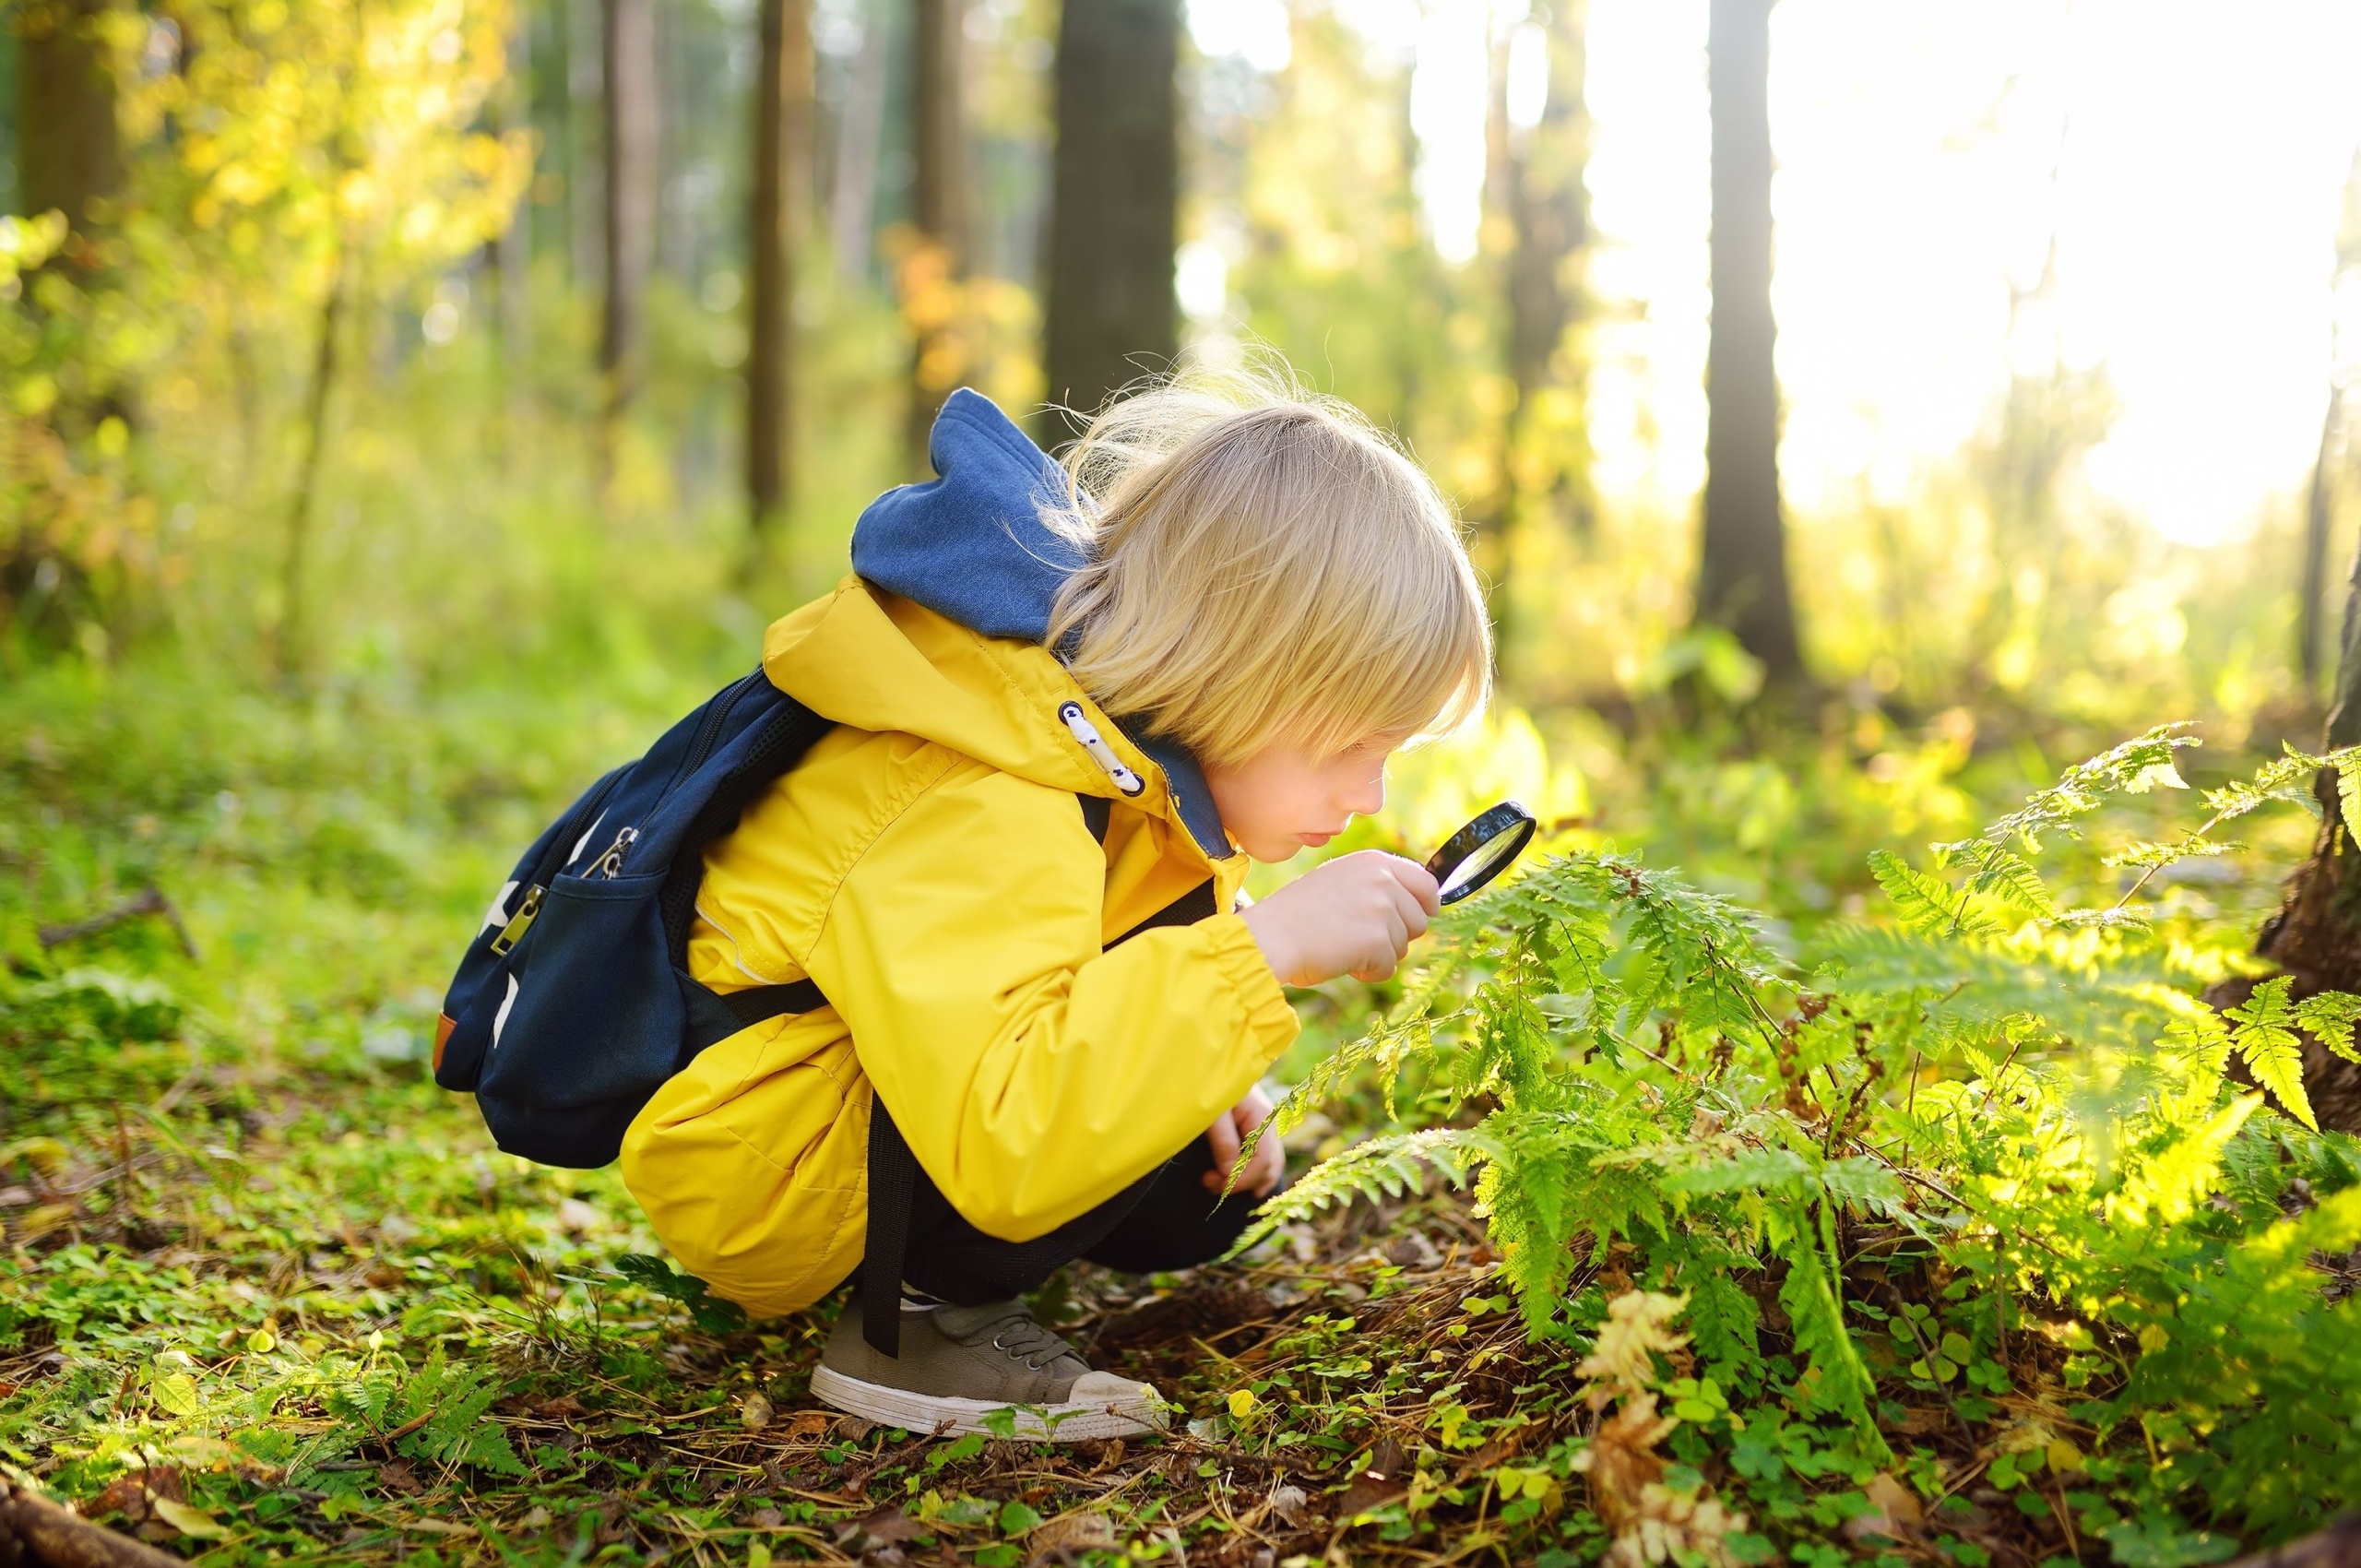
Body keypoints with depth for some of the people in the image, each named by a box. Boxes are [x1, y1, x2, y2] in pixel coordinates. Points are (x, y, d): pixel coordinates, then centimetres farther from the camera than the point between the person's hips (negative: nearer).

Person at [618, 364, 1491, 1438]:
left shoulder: (1138, 738, -2)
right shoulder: (984, 814, -33)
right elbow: (1004, 1145, -46)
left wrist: (1191, 1080, -2)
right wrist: (1263, 948, -44)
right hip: (752, 1178, -10)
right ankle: (921, 1318, -14)